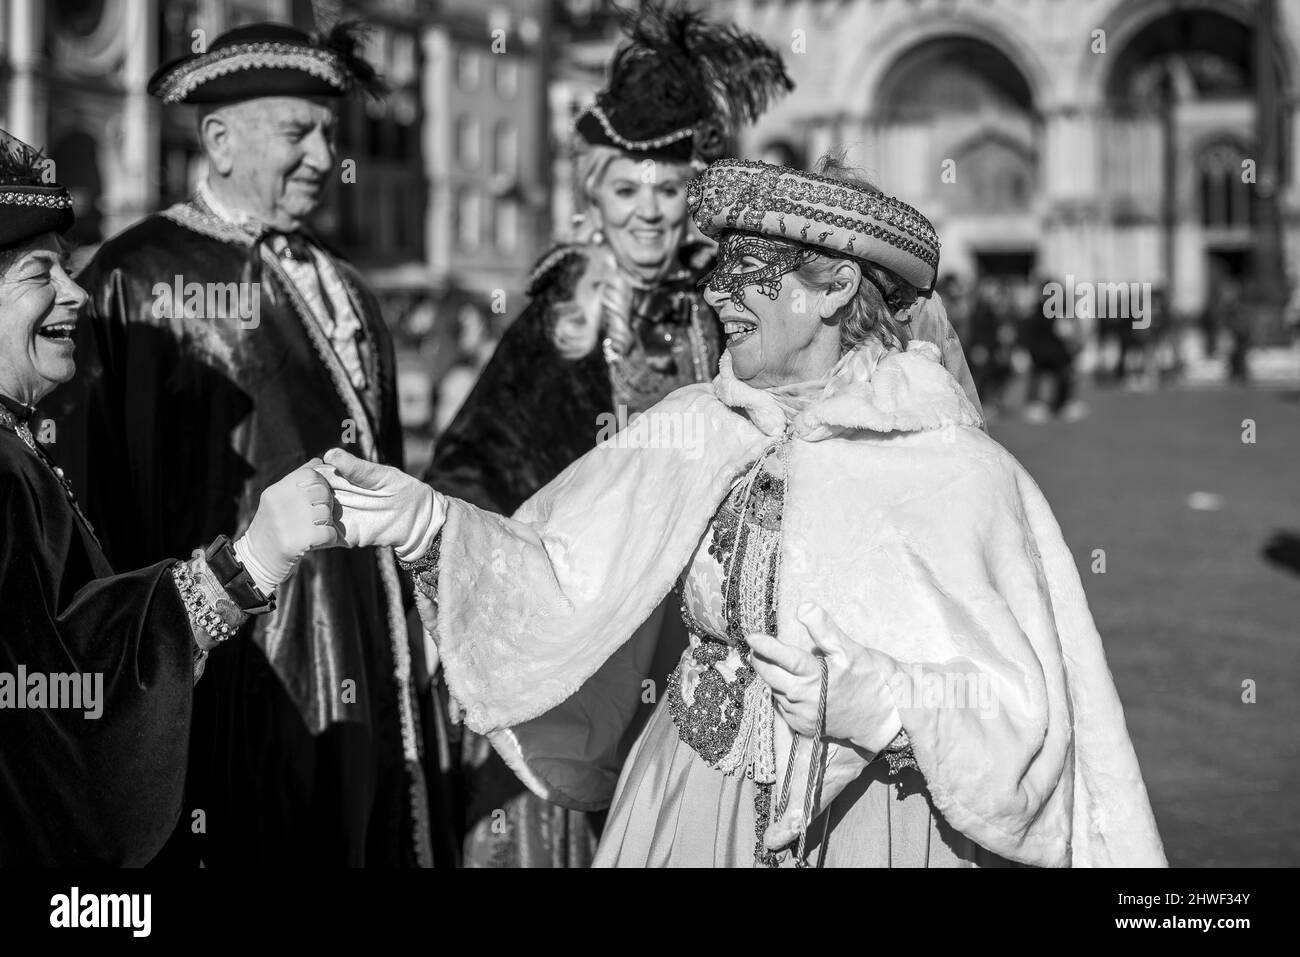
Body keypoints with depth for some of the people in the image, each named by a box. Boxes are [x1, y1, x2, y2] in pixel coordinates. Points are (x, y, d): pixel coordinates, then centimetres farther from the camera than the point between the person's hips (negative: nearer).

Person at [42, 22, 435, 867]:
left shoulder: (345, 293, 15)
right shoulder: (138, 281, -6)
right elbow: (99, 485, -8)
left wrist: (406, 662, 12)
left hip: (353, 683, 6)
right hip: (219, 672, -6)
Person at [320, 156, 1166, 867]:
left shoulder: (956, 472, -14)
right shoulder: (700, 432, -1)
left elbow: (1025, 717, -14)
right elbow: (561, 585, -7)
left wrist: (880, 707, -27)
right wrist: (427, 523, -19)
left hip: (875, 827, -4)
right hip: (694, 820, 4)